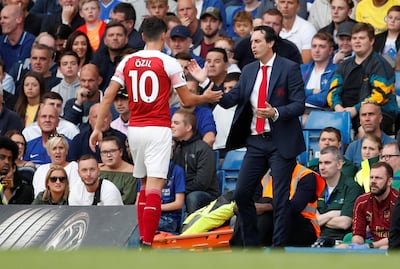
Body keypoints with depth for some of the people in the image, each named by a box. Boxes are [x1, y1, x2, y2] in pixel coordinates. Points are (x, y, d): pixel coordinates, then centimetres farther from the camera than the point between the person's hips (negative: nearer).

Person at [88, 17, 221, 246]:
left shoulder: (127, 62, 6)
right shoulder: (169, 63, -5)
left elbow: (108, 97, 4)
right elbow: (187, 100, 0)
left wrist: (98, 128, 9)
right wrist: (207, 97, 20)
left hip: (135, 129, 5)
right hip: (158, 130, -5)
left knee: (145, 185, 19)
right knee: (154, 187, -10)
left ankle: (143, 238, 18)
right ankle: (147, 243, -19)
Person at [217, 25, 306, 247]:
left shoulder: (289, 69, -4)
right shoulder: (248, 71, 12)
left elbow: (299, 105, -9)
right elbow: (229, 100, 6)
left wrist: (275, 112, -26)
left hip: (281, 141, -6)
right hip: (256, 141, 6)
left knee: (280, 197, -3)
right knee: (242, 193, 2)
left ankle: (278, 248, 2)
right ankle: (251, 246, 13)